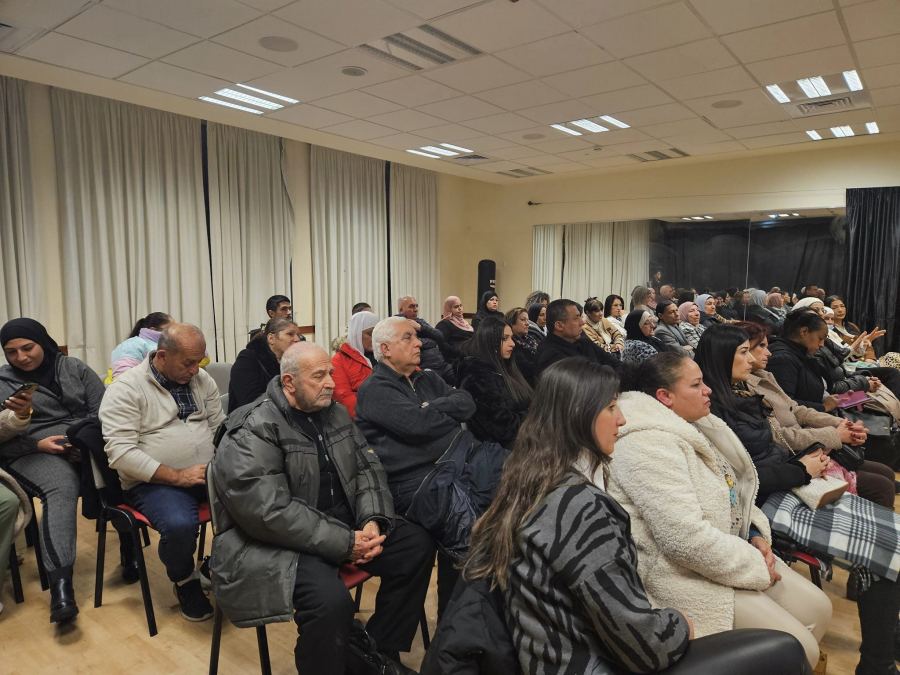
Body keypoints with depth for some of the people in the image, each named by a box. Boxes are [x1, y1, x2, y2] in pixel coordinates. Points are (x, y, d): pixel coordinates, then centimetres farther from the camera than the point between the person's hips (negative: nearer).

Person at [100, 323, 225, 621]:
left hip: (208, 473, 5)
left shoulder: (203, 379, 9)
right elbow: (120, 452, -16)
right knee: (180, 525, -34)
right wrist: (177, 476, -21)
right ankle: (185, 582, 1)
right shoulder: (125, 389, -8)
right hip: (154, 482, -4)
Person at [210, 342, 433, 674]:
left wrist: (373, 520, -12)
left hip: (344, 526, 8)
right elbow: (271, 513, -25)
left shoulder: (335, 414, 7)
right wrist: (345, 543, -25)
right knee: (331, 601, -33)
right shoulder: (252, 432, -17)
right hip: (276, 542, -7)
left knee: (417, 544, -4)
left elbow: (367, 468, 7)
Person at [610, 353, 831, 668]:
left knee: (817, 609, 12)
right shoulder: (648, 445, -26)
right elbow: (686, 539, -30)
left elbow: (731, 491, 18)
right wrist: (757, 567, -16)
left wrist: (757, 534, 0)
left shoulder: (689, 426, 6)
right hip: (685, 573, -10)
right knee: (798, 650, -9)